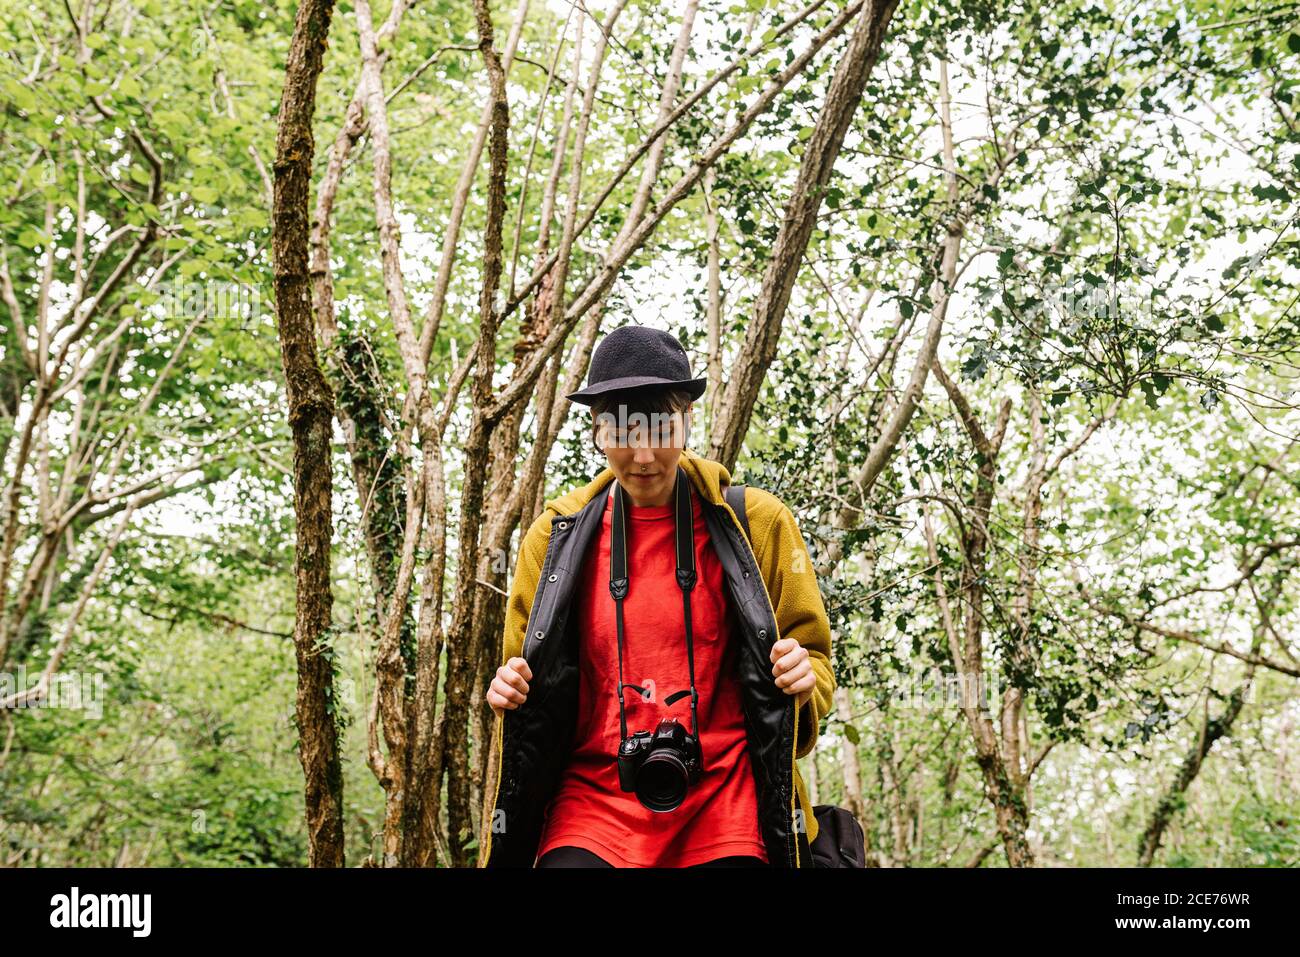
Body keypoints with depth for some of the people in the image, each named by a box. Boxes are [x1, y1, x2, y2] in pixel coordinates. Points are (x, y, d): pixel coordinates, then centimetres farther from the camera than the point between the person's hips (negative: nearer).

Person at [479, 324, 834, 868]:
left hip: (725, 802, -1)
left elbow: (810, 654, 10)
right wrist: (512, 692, -3)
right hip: (593, 796, 1)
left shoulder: (758, 523, 3)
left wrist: (802, 679, -11)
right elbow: (527, 672, 18)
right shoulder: (557, 534, 7)